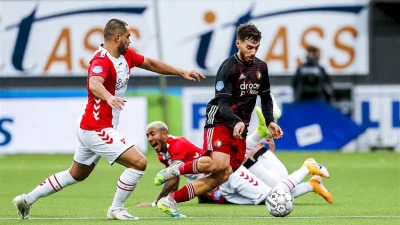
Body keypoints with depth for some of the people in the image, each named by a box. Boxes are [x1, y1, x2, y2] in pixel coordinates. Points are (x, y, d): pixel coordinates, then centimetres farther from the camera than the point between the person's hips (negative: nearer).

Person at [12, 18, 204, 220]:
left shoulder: (125, 56, 4)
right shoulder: (102, 61, -23)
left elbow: (151, 64, 20)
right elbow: (94, 84, -44)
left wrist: (181, 72, 21)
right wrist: (108, 97, -64)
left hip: (89, 128, 10)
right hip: (97, 130, -10)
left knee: (76, 175, 23)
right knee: (138, 163, -12)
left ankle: (26, 200, 29)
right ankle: (116, 209, -1)